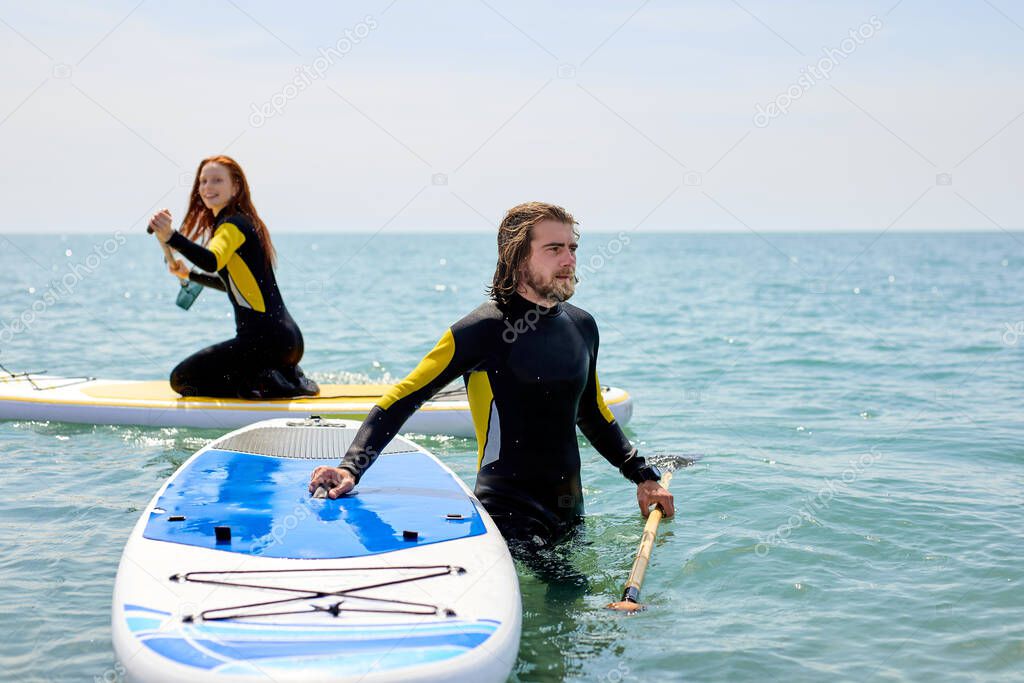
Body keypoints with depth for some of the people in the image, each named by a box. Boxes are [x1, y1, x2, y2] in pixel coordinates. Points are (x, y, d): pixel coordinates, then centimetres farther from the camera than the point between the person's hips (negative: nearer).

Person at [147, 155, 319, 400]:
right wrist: (189, 275, 37)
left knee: (181, 379, -1)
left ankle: (267, 384, -10)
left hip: (266, 339, -10)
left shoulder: (233, 224, -9)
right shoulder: (244, 223, 21)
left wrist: (171, 237, -46)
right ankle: (288, 377, 11)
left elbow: (213, 261, -33)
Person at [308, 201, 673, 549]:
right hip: (509, 519, -7)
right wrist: (351, 467, -21)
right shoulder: (485, 329, -11)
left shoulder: (582, 326, 10)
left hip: (570, 515, 7)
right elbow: (402, 400, -10)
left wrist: (644, 476, 21)